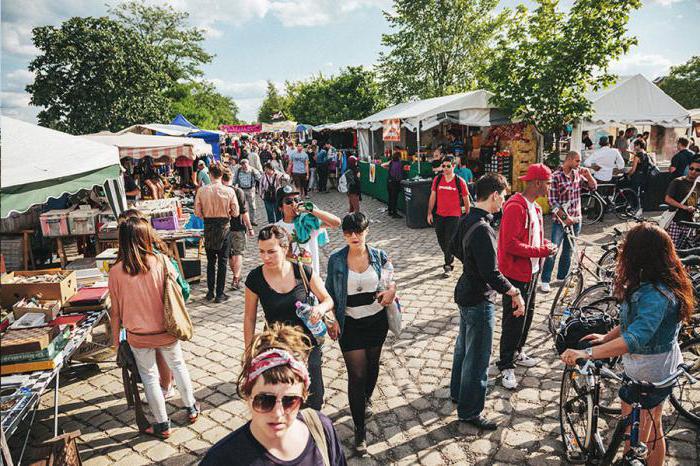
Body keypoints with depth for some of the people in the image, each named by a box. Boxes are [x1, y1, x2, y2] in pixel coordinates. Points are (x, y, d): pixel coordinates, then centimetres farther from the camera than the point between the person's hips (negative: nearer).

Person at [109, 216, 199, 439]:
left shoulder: (116, 271, -14)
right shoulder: (161, 261, -16)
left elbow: (116, 310, -6)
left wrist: (115, 338, 6)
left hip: (138, 335, 0)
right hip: (165, 331, 0)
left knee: (149, 376, 16)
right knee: (178, 365, 23)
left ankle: (162, 425, 27)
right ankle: (191, 408, 38)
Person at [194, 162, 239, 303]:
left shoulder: (202, 190, -7)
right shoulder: (229, 191, -11)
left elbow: (197, 212, -4)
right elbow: (235, 212, -8)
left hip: (208, 227, 2)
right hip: (224, 226, -2)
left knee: (211, 260, 14)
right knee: (222, 261, 6)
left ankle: (210, 292, 20)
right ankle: (219, 294, 9)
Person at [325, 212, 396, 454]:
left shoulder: (379, 256, -6)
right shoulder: (336, 260, -9)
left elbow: (391, 279, 9)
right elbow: (329, 293, 0)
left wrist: (391, 290, -13)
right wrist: (332, 320, -7)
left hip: (377, 320, 2)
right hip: (350, 323, -2)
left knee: (372, 364, 20)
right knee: (356, 374, -3)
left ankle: (366, 399, 52)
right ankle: (360, 430, 11)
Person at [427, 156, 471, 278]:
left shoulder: (460, 182, -7)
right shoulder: (437, 179, 1)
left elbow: (466, 199, 0)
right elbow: (433, 196, 6)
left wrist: (467, 215, 3)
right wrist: (430, 212, 4)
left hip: (454, 215, -4)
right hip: (439, 215, 4)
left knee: (449, 240, -6)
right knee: (441, 240, 14)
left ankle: (448, 266, 3)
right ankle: (449, 257, 40)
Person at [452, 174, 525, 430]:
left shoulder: (466, 220, 1)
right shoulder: (482, 229, -29)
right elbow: (491, 274, -30)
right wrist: (515, 293, -18)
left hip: (465, 291, 10)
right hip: (479, 300, -10)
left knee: (463, 346, 25)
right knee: (477, 358, 5)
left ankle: (458, 392, 44)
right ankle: (470, 412, 21)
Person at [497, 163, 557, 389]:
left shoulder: (534, 206, 11)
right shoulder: (515, 207, -21)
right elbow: (510, 244, -26)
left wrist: (545, 244, 2)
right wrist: (540, 251, -22)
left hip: (532, 271, 10)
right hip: (516, 273, -10)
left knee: (527, 315, 20)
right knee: (513, 320, -1)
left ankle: (517, 353, 37)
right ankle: (506, 366, 11)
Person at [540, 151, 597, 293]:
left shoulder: (577, 174, 5)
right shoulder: (555, 176, -13)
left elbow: (593, 186, 10)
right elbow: (552, 201, -16)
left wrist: (587, 174, -6)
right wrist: (565, 217, -19)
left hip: (576, 219, 6)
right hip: (560, 220, -6)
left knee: (568, 250, 14)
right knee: (553, 250, -5)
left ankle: (562, 277, 27)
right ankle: (545, 281, 3)